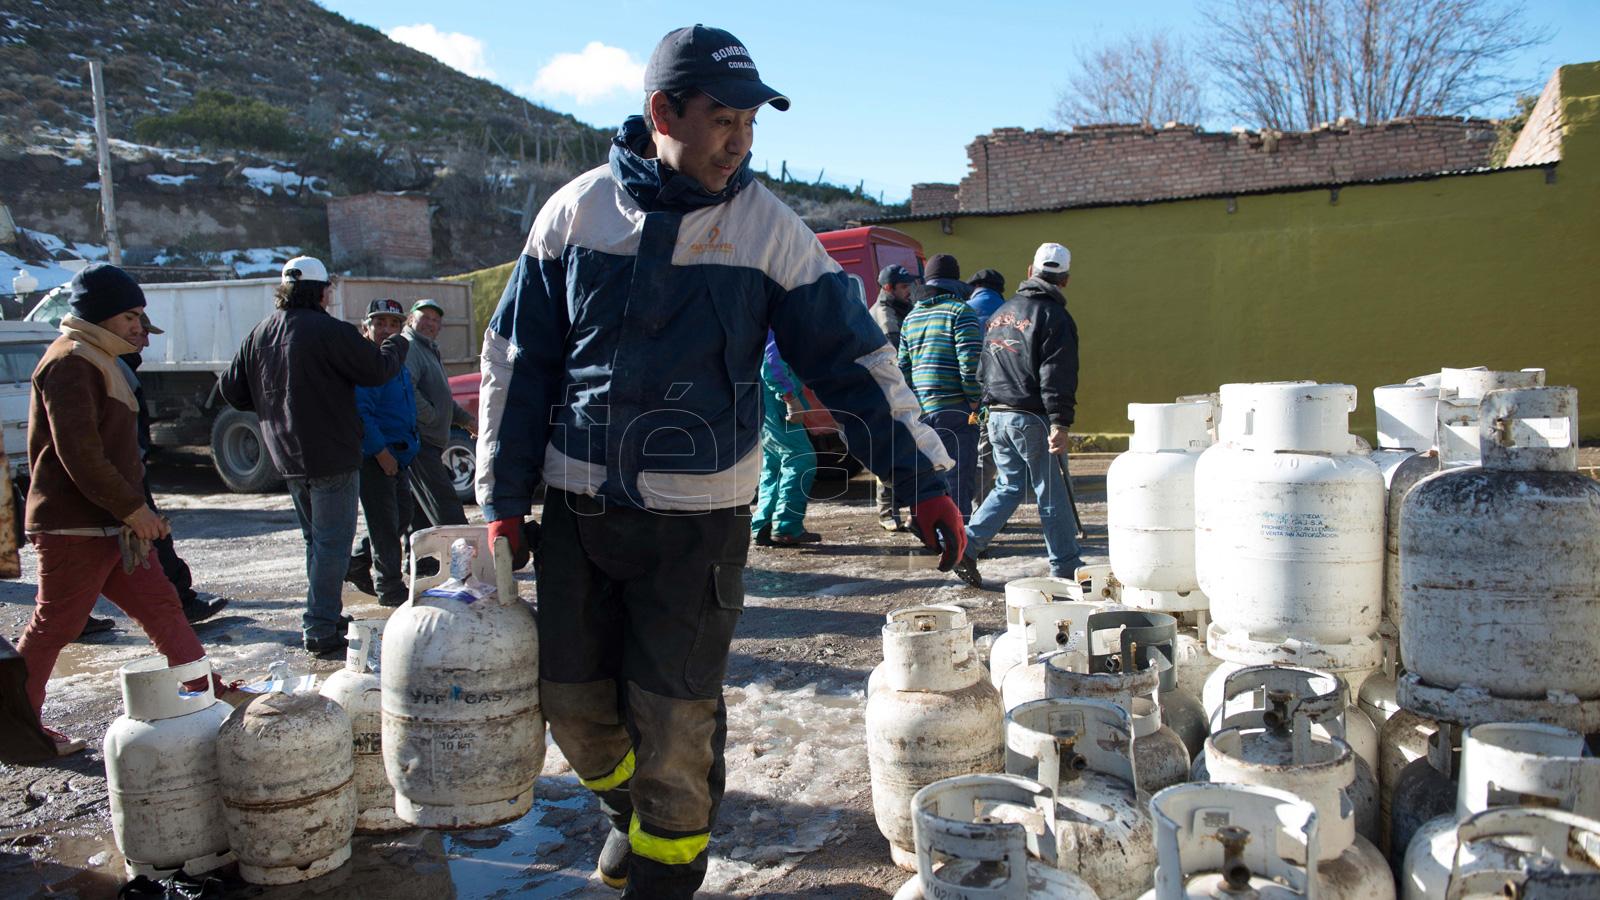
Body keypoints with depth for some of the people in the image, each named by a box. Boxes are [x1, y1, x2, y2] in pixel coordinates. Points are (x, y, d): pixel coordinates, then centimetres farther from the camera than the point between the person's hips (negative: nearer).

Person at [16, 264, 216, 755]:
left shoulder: (96, 361, 17)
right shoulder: (68, 364, -15)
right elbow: (80, 456, -22)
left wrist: (139, 509, 16)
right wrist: (133, 509, -18)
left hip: (114, 523, 10)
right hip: (74, 528, -10)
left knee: (161, 605, 8)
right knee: (54, 627, 2)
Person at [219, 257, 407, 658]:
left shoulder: (260, 333, 7)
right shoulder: (330, 331, -16)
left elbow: (232, 389, 11)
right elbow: (377, 370, -12)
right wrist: (398, 345, 7)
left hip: (288, 457, 8)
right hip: (331, 456, -8)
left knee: (316, 539, 20)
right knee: (332, 543, -3)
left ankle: (324, 618, 30)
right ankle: (321, 632, -2)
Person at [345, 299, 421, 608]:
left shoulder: (399, 365, 15)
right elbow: (359, 410, -22)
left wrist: (410, 447, 18)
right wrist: (380, 451, -22)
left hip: (397, 457, 9)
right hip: (373, 457, -9)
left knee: (401, 519, 15)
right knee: (384, 523, -2)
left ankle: (355, 565, 30)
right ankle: (390, 587, 8)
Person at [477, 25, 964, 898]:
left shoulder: (768, 228, -6)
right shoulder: (577, 210, -2)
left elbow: (853, 361, -4)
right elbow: (516, 361, 4)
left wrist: (922, 479, -9)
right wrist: (503, 498, 3)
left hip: (697, 520, -2)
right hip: (577, 507, 3)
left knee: (675, 720, 2)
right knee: (572, 703, 12)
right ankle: (627, 808, 44)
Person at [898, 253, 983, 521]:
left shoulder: (911, 317, 15)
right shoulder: (960, 312, -6)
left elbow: (903, 367, 16)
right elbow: (970, 363, -15)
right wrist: (975, 401, -8)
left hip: (922, 410, 7)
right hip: (955, 409, -7)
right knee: (959, 478, -3)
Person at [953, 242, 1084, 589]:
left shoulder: (1001, 313, 16)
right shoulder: (1055, 317, -8)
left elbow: (983, 368, 20)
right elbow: (1057, 376, -17)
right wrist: (1060, 423, -20)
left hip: (997, 415, 7)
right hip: (1032, 419, -7)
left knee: (1008, 486, 16)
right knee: (1053, 493, 3)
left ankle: (966, 545, 5)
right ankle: (1065, 567, 12)